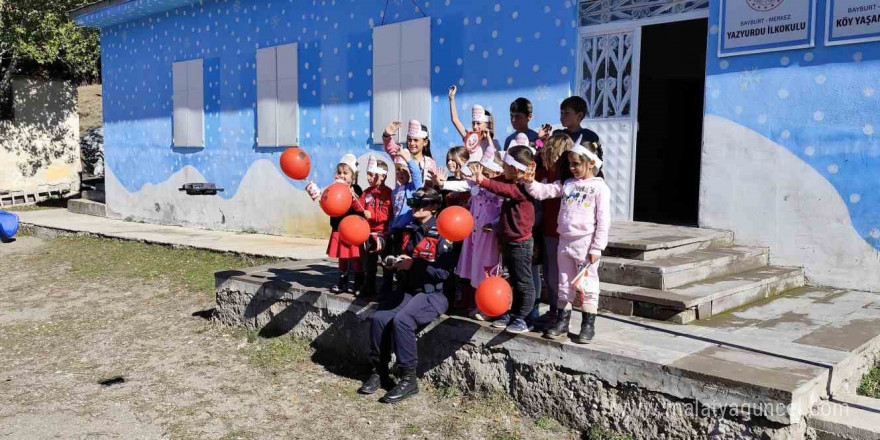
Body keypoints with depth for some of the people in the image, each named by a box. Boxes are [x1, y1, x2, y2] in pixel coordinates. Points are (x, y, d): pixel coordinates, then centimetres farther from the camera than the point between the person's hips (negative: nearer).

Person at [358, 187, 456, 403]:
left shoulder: (441, 234, -11)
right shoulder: (410, 230, 12)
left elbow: (444, 272, -18)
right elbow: (401, 255, 29)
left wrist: (413, 264, -19)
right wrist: (396, 261, 7)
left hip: (432, 294, -7)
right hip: (407, 290, 7)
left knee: (401, 321, -29)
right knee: (378, 319, -14)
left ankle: (409, 380, -17)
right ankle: (379, 371, 0)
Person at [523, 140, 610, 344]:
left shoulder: (600, 187, -6)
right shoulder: (567, 184, 10)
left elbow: (603, 221, -9)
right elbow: (542, 192, 7)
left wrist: (596, 248, -13)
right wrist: (530, 182, -12)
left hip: (585, 244, -5)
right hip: (565, 242, 6)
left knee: (587, 286, 3)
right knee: (564, 285, 13)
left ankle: (588, 326, 14)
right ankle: (562, 324, 22)